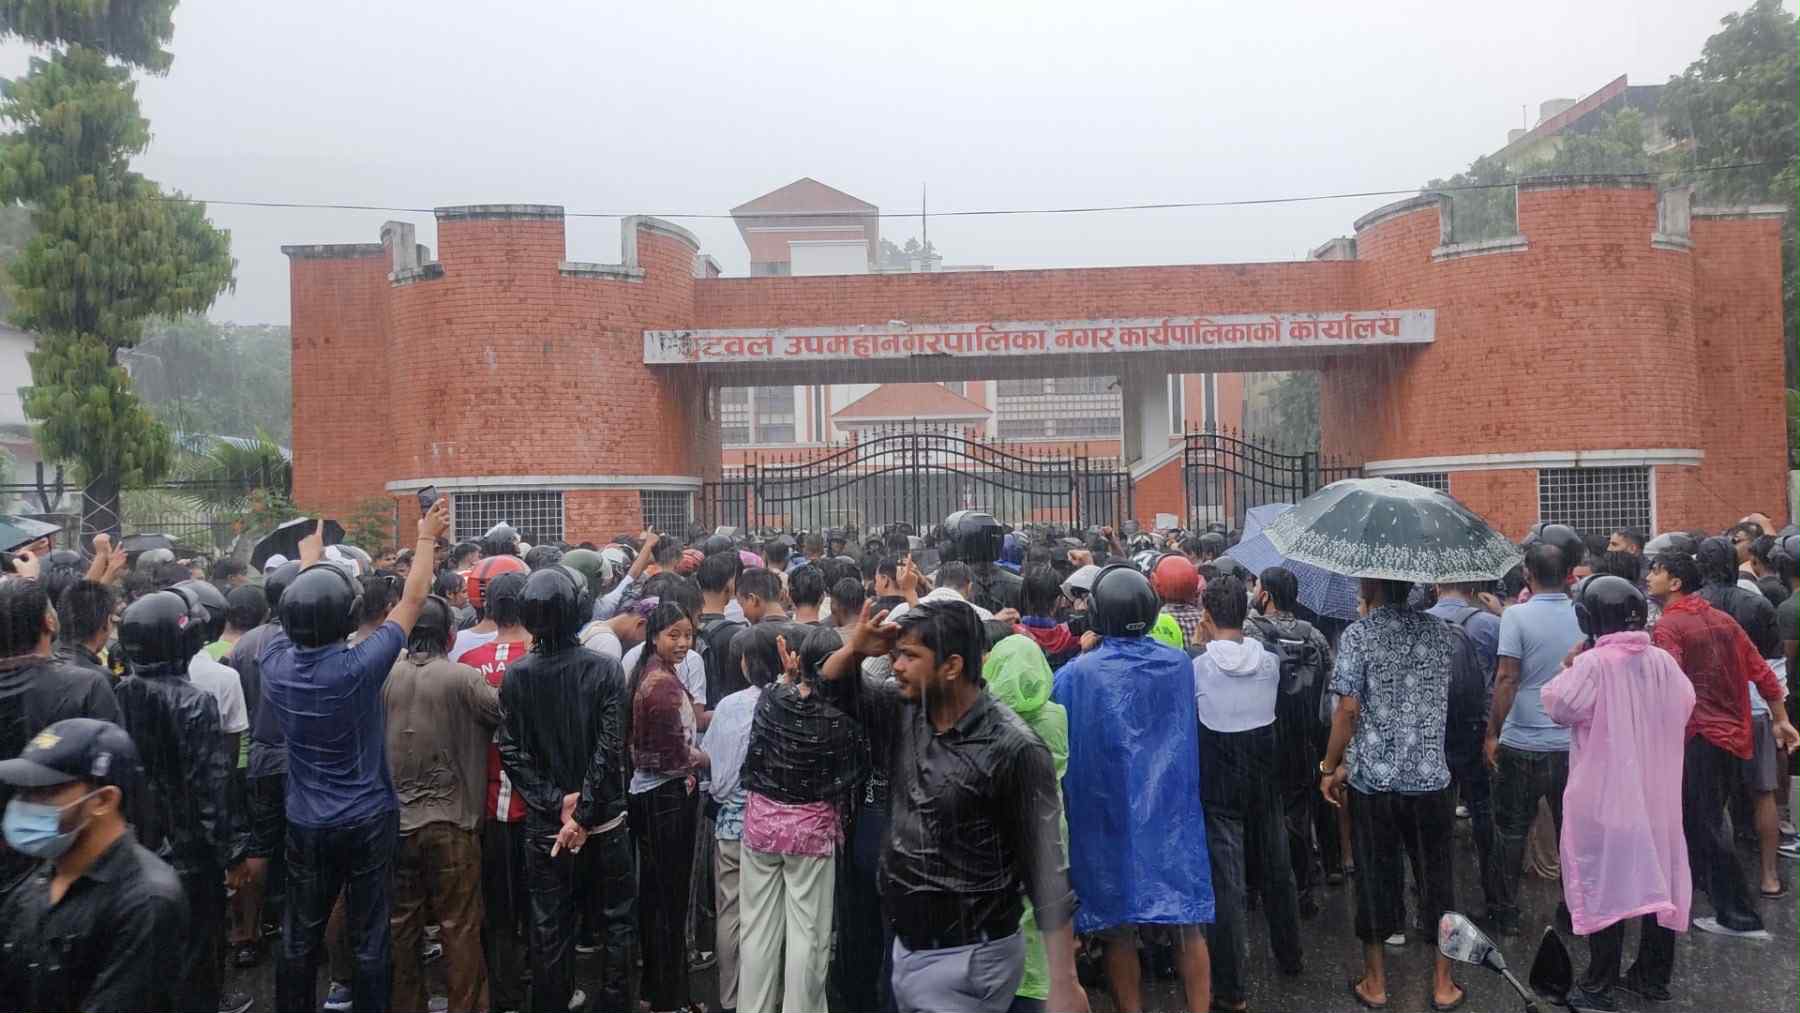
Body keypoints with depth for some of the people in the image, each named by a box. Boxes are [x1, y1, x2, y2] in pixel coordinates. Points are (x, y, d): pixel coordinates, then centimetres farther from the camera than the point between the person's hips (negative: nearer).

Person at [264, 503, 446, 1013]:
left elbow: (297, 613, 11)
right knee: (370, 940, 6)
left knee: (299, 938, 16)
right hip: (368, 820, -4)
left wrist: (310, 558, 28)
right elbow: (411, 603, -12)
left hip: (306, 823, 4)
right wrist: (426, 539, 0)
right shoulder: (358, 667, -22)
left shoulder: (276, 662, -10)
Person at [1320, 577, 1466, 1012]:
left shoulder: (1357, 635, -11)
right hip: (1432, 778, 3)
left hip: (1373, 780, -3)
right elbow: (1449, 693, 15)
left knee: (1376, 879, 8)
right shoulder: (1441, 631, 3)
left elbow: (1348, 710, -15)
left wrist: (1329, 768, -4)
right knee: (1437, 878, 14)